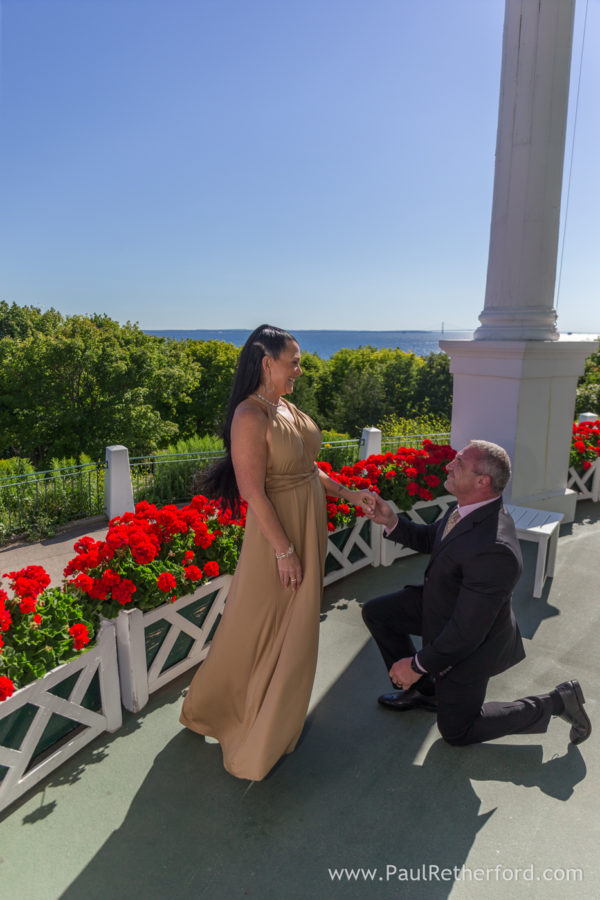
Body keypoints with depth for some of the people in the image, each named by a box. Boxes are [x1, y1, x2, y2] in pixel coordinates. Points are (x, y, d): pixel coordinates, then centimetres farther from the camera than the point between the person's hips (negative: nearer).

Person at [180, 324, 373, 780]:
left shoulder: (286, 405, 5)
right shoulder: (251, 416, -22)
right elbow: (253, 491, -24)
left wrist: (346, 493, 12)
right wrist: (285, 551, -21)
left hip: (309, 525, 9)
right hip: (278, 530, -9)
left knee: (295, 625, 22)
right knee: (264, 627, 8)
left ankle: (280, 715, 45)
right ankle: (259, 740, 31)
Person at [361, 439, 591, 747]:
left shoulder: (493, 549, -41)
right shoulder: (474, 507, -14)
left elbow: (466, 632, -33)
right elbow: (430, 539, 5)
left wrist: (417, 665, -20)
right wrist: (392, 522, -13)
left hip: (471, 641, -8)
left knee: (457, 730, 12)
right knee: (376, 612, 8)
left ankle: (557, 702, 19)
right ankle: (424, 690, 23)